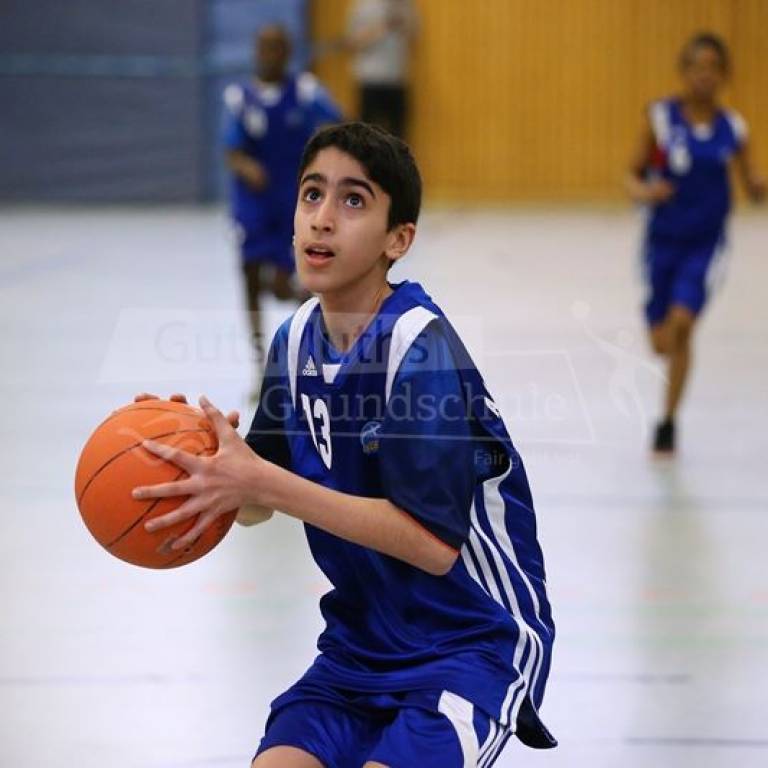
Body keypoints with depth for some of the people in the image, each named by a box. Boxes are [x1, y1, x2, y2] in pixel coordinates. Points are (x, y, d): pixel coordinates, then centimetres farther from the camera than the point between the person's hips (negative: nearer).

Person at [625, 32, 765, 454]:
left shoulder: (732, 128, -2)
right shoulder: (660, 118, -6)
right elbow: (632, 174, -3)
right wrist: (643, 192, -25)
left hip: (705, 242, 0)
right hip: (664, 239, 1)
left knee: (682, 326, -20)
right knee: (661, 343, 6)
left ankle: (669, 420, -6)